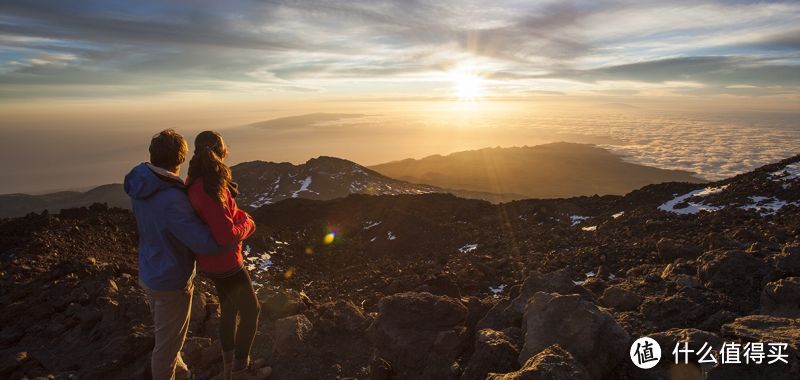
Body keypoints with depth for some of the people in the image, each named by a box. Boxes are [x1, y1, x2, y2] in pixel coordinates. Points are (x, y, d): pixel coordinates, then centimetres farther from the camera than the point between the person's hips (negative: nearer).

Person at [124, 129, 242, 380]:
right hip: (171, 282, -9)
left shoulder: (140, 183, -7)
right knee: (168, 342, 15)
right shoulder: (171, 200, -35)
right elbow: (207, 244, -34)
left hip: (150, 274, 9)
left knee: (165, 333, 30)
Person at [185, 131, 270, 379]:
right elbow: (227, 236, -32)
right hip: (224, 263, -9)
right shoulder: (210, 191, -32)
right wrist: (248, 225, -14)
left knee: (229, 309, 23)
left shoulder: (196, 181, -1)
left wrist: (241, 216, -2)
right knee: (251, 311, 8)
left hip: (212, 260, 9)